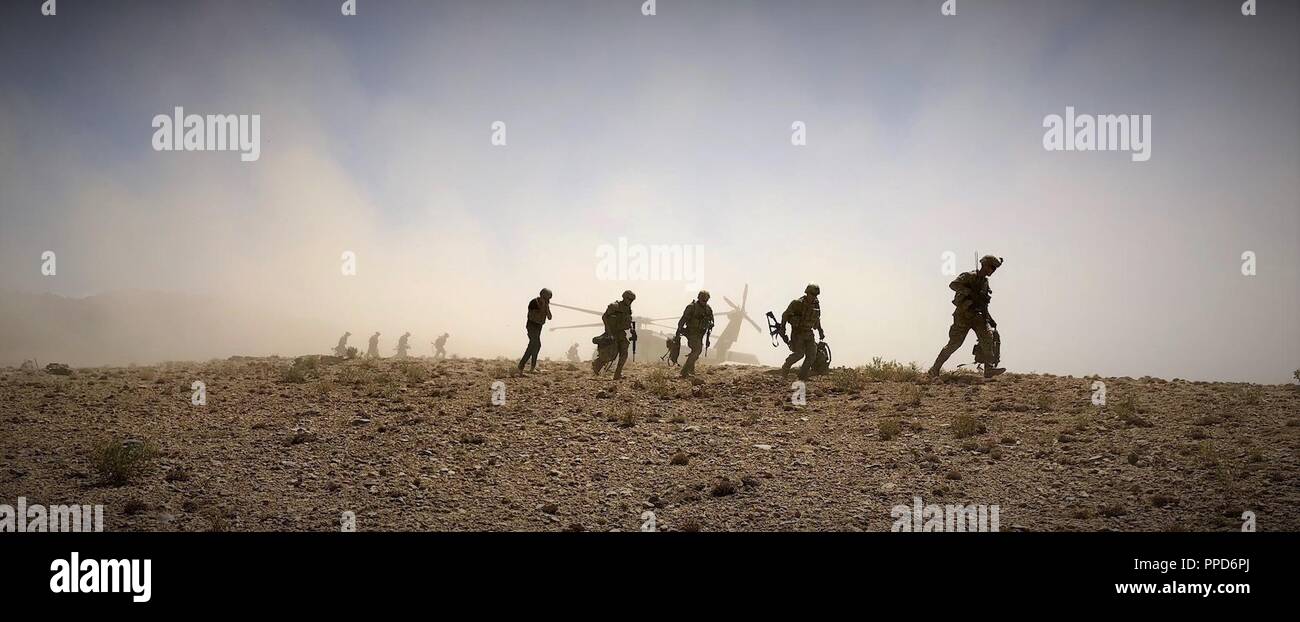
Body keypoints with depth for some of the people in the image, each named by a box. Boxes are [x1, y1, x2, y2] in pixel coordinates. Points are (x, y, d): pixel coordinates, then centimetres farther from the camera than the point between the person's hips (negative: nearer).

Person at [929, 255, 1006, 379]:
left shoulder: (985, 282, 15)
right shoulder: (969, 276, -10)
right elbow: (953, 285, -26)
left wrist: (990, 319, 18)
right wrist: (970, 292, -33)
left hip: (976, 315, 7)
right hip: (963, 314, -7)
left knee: (987, 338, -13)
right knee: (954, 343, -4)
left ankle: (989, 369, -15)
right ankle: (935, 369, 8)